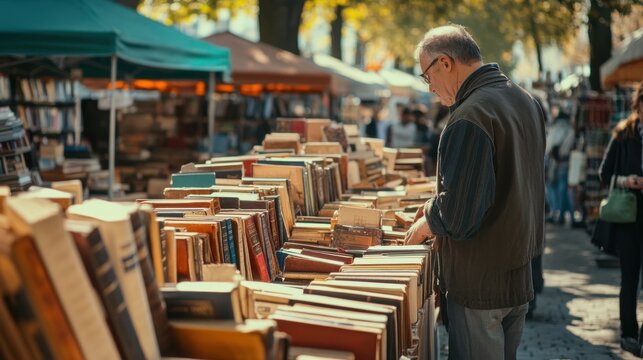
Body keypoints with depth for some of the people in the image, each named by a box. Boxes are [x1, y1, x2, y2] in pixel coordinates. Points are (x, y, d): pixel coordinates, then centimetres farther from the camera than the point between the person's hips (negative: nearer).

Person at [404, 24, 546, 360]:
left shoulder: (470, 115, -22)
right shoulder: (527, 101, 7)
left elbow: (458, 215, -27)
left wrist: (427, 223, -7)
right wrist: (438, 207, 16)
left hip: (480, 283, -9)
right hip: (521, 274, 9)